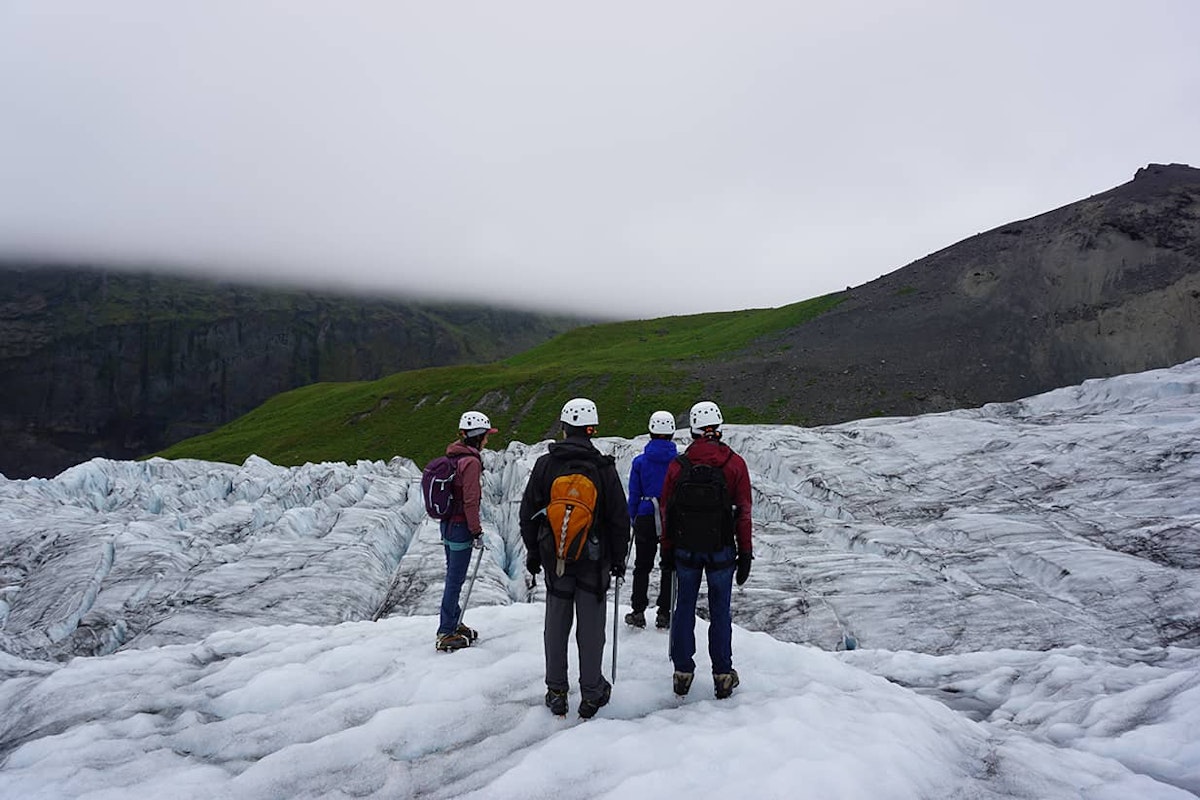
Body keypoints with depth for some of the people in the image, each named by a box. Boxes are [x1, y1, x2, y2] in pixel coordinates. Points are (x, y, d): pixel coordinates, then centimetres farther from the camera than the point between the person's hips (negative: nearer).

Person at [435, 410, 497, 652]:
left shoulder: (453, 456, 8)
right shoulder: (471, 461, -19)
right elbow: (470, 500, -20)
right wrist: (477, 531, -14)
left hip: (447, 524, 9)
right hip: (461, 527, -9)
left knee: (453, 577, 19)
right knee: (455, 580, -1)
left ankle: (453, 623, 32)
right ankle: (446, 634, 7)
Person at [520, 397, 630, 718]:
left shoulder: (544, 465, -4)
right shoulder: (603, 468, -9)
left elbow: (528, 512, 2)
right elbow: (619, 517, -5)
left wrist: (533, 551, 14)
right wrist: (618, 558, 7)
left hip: (554, 557, 2)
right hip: (594, 559, -2)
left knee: (556, 625, 13)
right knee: (591, 626, 7)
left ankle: (556, 692, 22)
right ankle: (591, 694, 17)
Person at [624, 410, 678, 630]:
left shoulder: (640, 461, -4)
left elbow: (633, 495, 0)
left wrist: (633, 520, 10)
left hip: (646, 519, 0)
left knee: (642, 567, 12)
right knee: (670, 567, 10)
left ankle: (638, 612, 13)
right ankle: (664, 613, 12)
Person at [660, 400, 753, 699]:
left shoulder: (677, 465, -3)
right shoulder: (735, 464, -6)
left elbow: (666, 511, 3)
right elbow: (744, 511, -4)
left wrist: (667, 549, 13)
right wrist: (745, 552, 3)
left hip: (685, 549, 1)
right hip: (722, 550, -1)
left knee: (684, 608, 12)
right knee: (720, 612, 9)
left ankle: (682, 673, 17)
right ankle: (722, 675, 15)